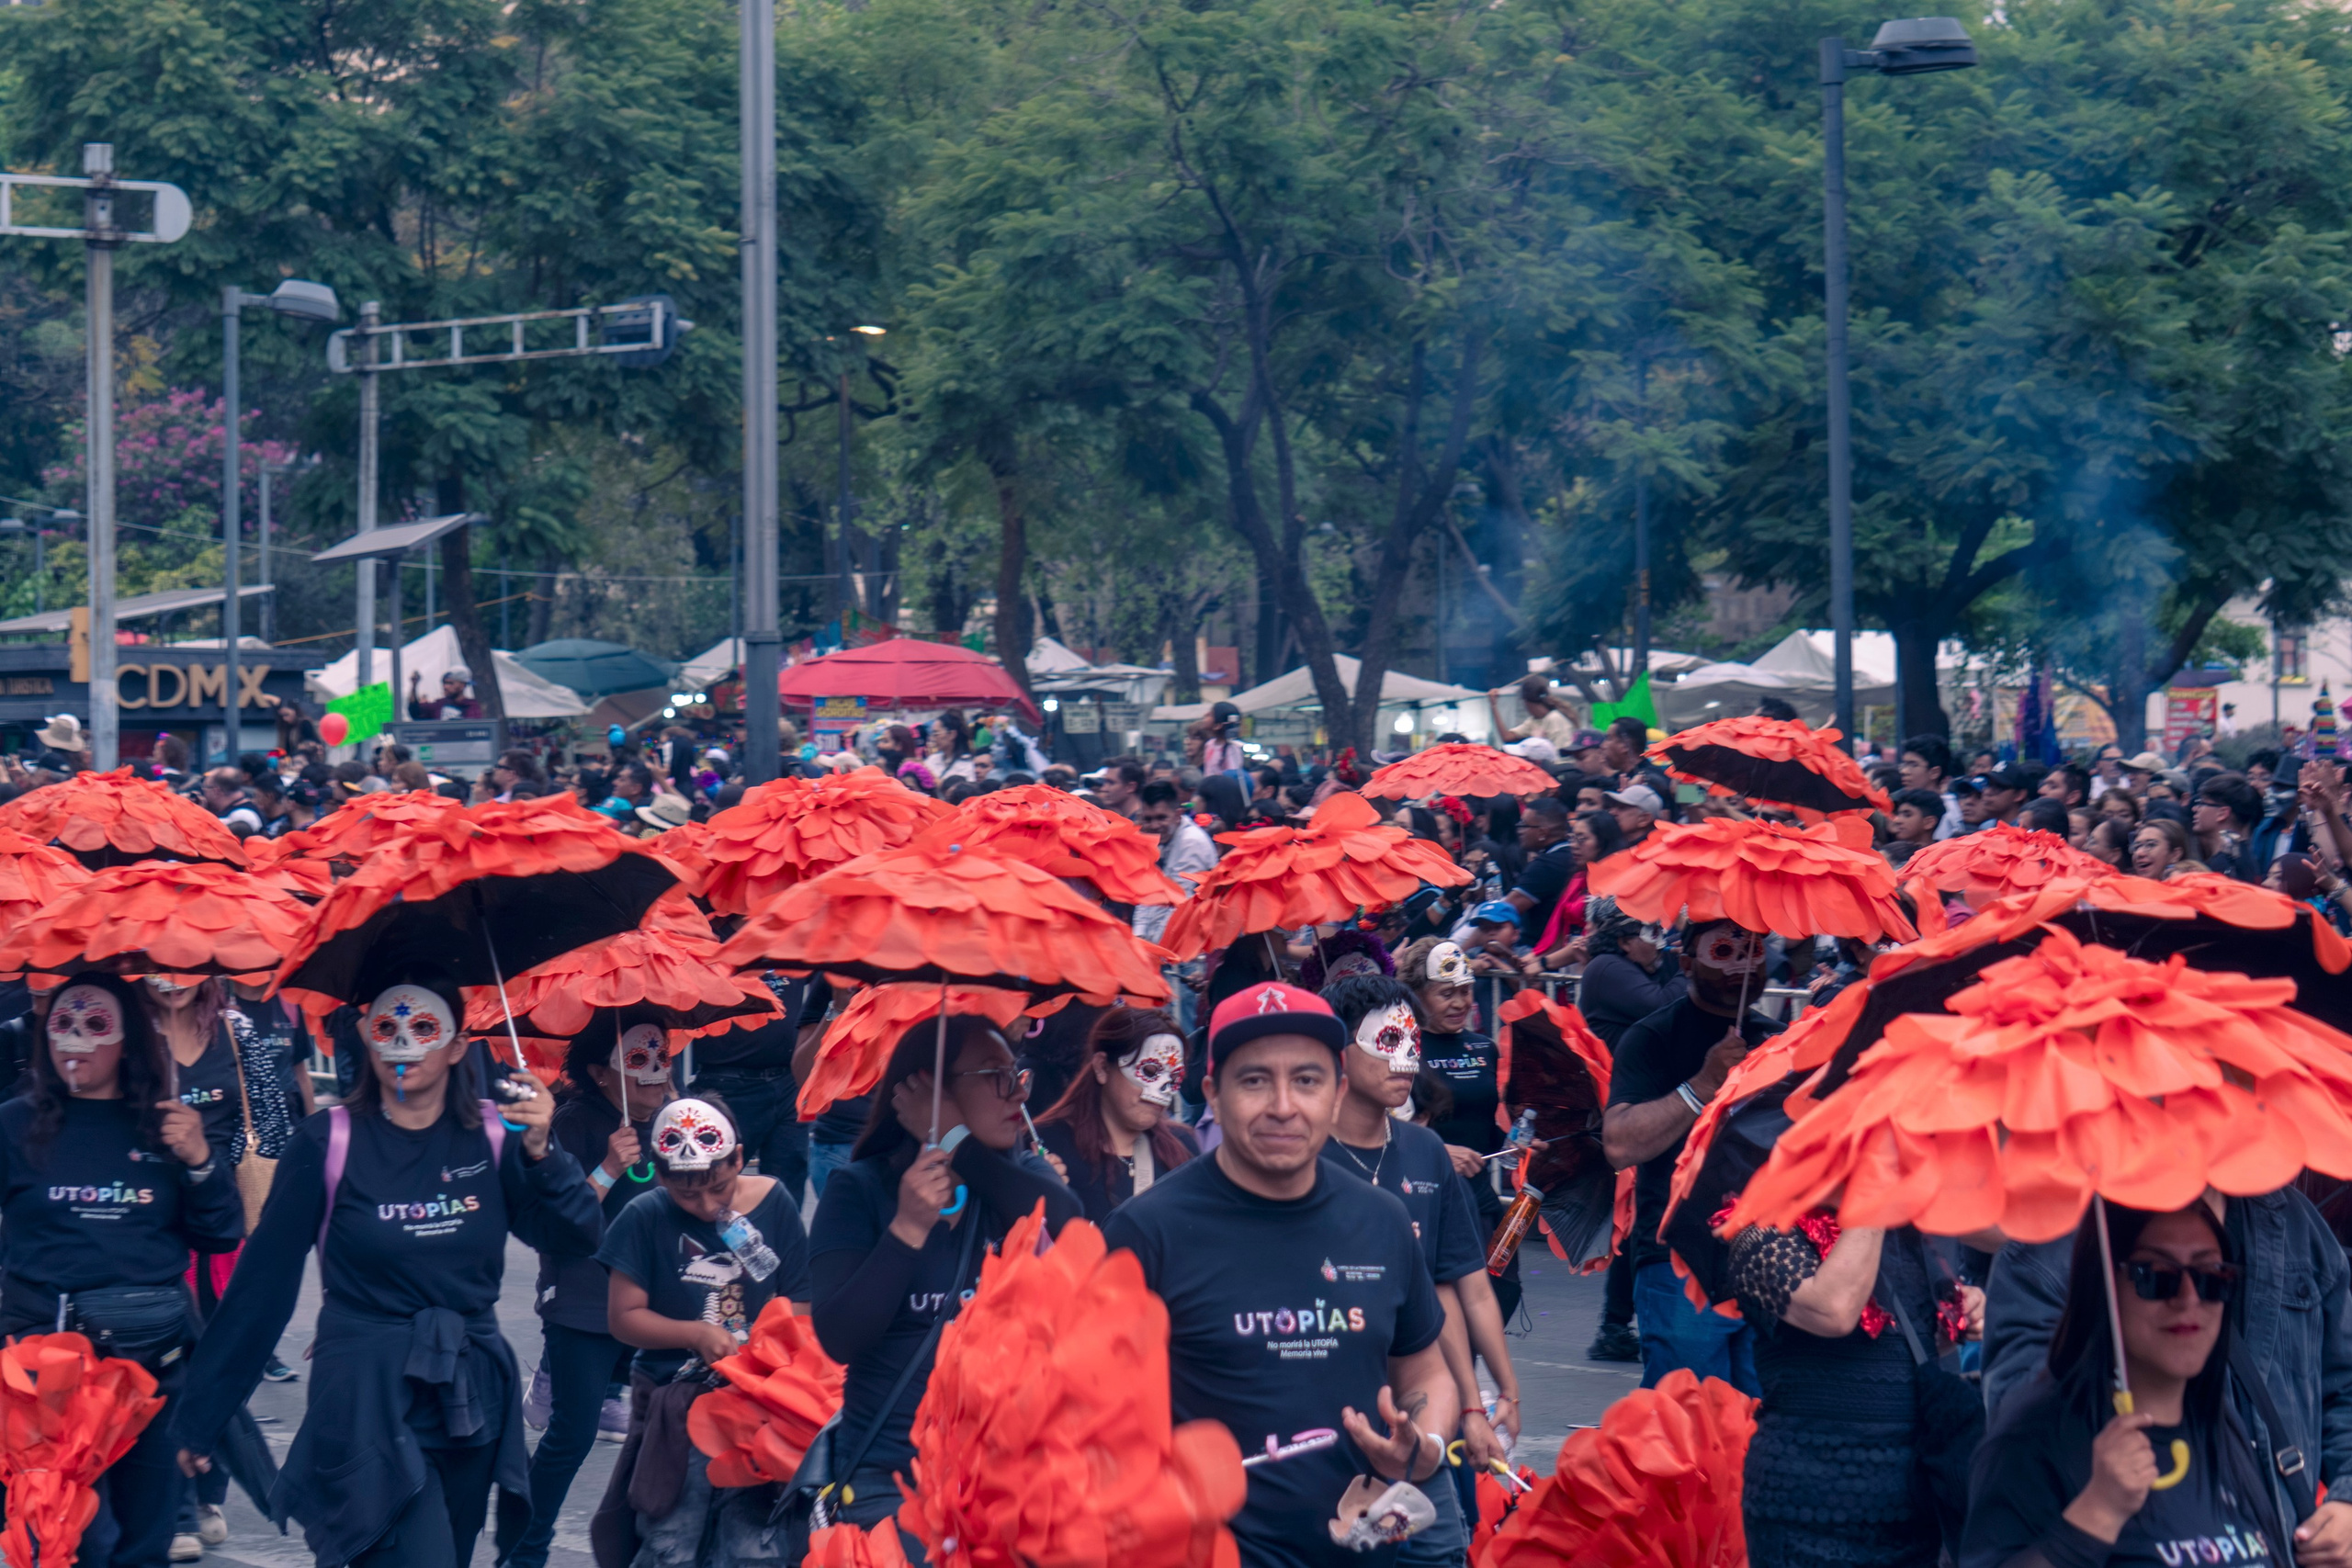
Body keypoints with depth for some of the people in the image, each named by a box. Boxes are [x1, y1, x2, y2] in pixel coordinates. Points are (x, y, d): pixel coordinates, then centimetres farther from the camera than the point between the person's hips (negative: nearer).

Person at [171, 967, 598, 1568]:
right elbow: (264, 1279, -4)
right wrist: (200, 1416, -3)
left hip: (470, 1398, 4)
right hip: (367, 1399, -4)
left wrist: (539, 1153, -22)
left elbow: (577, 1237, -5)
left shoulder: (493, 1136, 2)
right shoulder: (328, 1142, -6)